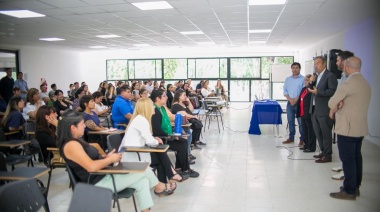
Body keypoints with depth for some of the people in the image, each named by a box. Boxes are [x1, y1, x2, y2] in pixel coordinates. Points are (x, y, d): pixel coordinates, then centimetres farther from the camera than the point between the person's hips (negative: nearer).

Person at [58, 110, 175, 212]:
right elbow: (92, 167, -31)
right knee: (144, 170, -5)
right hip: (98, 183, -10)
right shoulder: (71, 145, -22)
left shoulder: (75, 141, 11)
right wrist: (110, 159, -16)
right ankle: (159, 188, 24)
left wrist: (106, 157, 0)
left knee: (142, 180, 3)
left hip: (102, 176, 10)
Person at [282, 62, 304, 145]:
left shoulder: (303, 79, -2)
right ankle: (291, 138, 19)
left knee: (301, 122, -3)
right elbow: (285, 91, 9)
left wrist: (296, 100, -14)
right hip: (290, 103, 4)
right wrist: (290, 100, -6)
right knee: (290, 121, 10)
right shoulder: (288, 79, 12)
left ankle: (302, 139, 3)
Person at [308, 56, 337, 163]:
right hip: (314, 109, 8)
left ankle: (327, 155, 8)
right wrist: (311, 82, -3)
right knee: (318, 132, 16)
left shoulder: (330, 76, -9)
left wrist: (318, 92, -23)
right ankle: (323, 151, 29)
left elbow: (332, 91, -19)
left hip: (324, 110, -8)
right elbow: (310, 90, 15)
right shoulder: (316, 76, 16)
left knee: (326, 133, -1)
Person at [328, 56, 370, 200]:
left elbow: (332, 102, -15)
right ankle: (355, 187, 25)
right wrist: (340, 103, -1)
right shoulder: (365, 83, 12)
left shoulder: (349, 82, -17)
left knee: (348, 160, -2)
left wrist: (332, 110, 5)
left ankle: (349, 191, 4)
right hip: (360, 128, 9)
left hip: (347, 128, -9)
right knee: (356, 157, 15)